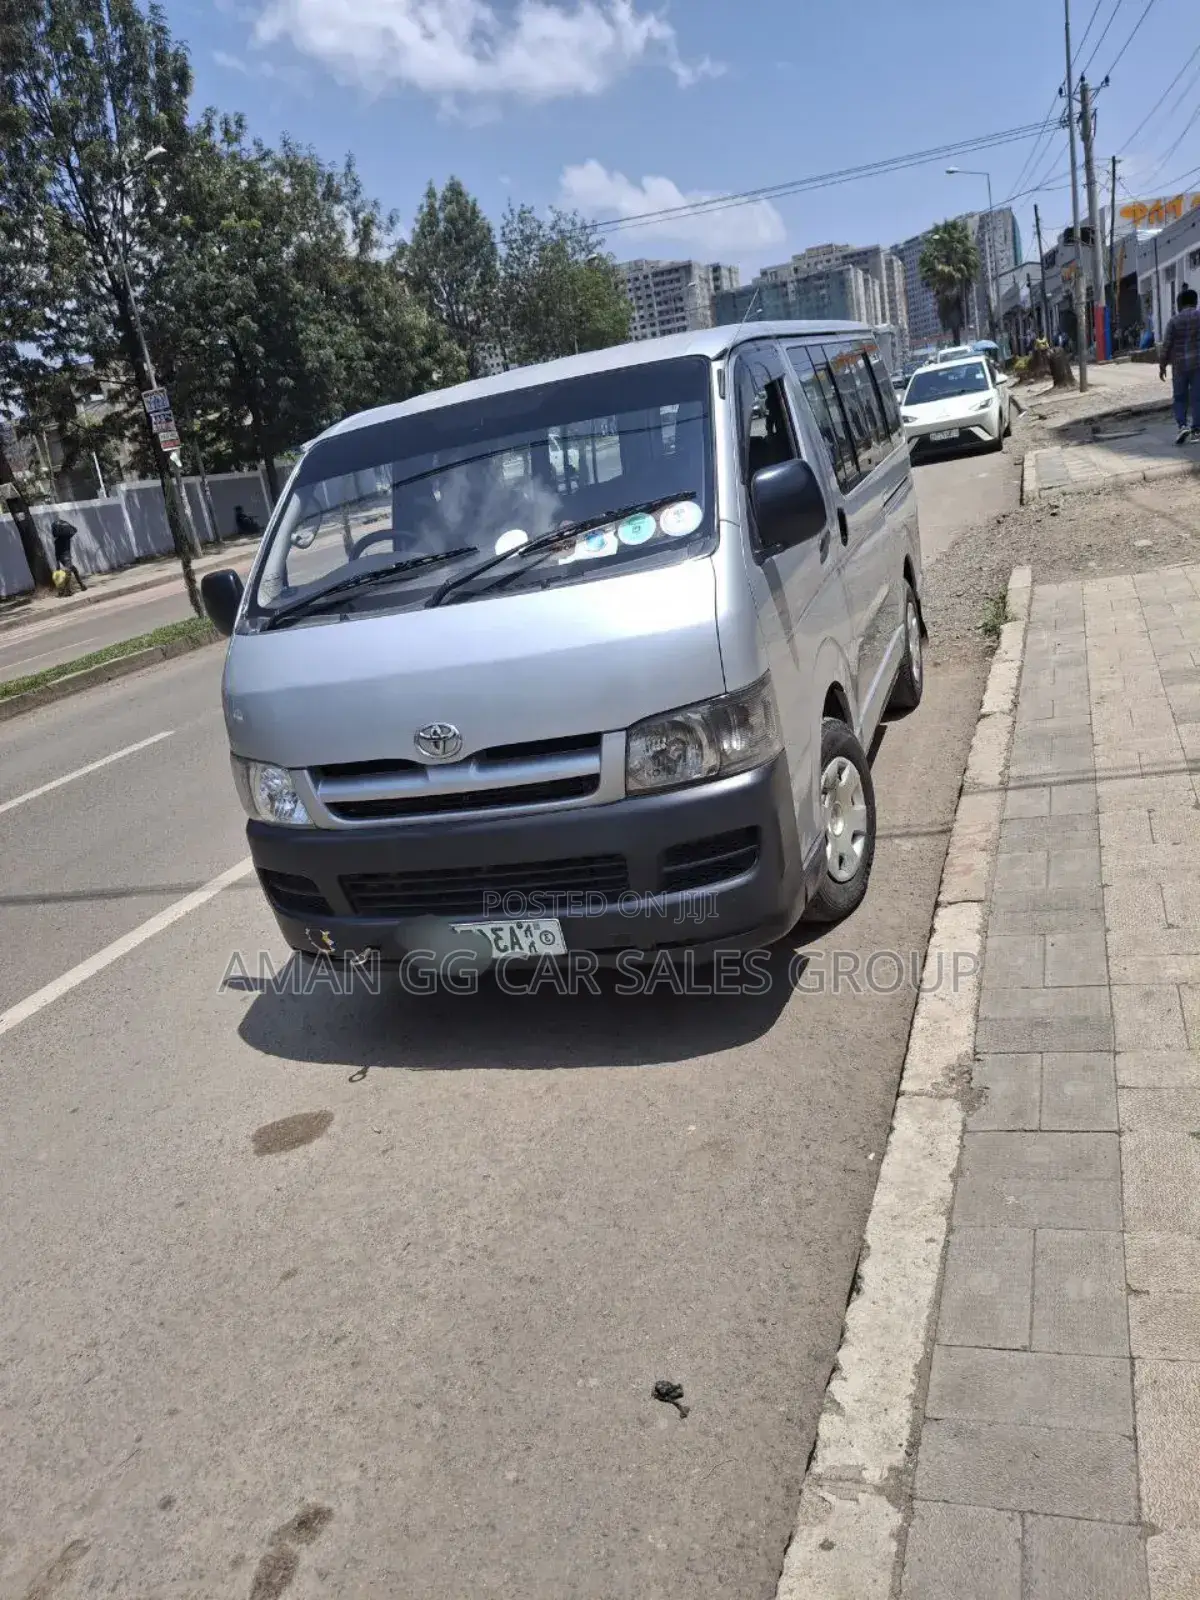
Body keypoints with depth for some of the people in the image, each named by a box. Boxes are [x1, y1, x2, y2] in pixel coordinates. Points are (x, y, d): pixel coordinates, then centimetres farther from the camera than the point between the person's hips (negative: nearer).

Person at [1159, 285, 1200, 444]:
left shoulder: (1174, 321, -4)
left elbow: (1165, 345, -5)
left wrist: (1162, 366, 4)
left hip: (1179, 365, -1)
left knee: (1179, 397, 9)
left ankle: (1182, 425, -7)